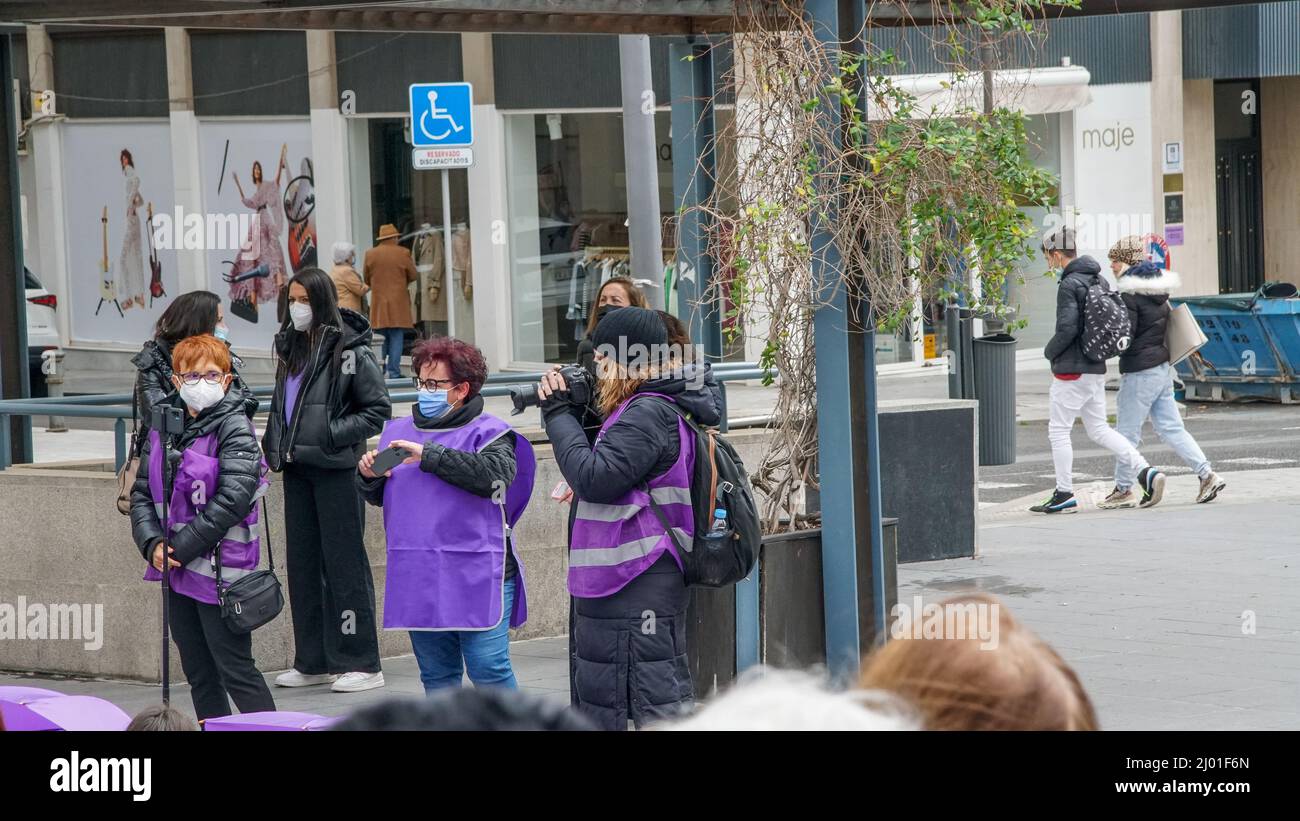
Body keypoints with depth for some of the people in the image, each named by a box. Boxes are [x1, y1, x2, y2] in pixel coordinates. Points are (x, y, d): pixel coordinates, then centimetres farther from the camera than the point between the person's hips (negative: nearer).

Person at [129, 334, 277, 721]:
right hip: (177, 571, 7)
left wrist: (180, 548, -17)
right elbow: (142, 492, 9)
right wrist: (153, 544, -8)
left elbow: (231, 501, -18)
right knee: (199, 673, 12)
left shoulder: (234, 428, -9)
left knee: (234, 669, -5)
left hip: (218, 568, -7)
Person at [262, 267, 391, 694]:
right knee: (302, 563, 11)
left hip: (336, 470, -8)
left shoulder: (349, 351, -11)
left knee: (344, 562, -3)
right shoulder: (291, 347, 11)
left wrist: (332, 434, -16)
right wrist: (274, 446, 11)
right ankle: (313, 661, 19)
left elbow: (378, 409, -11)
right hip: (297, 468, 8)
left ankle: (360, 663, 2)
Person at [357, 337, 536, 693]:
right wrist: (368, 475, -1)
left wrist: (429, 455, -20)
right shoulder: (400, 430, 16)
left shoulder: (488, 433, -2)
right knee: (436, 674, 11)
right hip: (419, 580, 6)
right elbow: (378, 496, 23)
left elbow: (495, 473, -23)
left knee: (488, 669, -9)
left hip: (476, 579, -6)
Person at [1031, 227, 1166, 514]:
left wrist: (1050, 351, -5)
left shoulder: (1069, 285, -16)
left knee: (1058, 430, 1)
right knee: (1098, 429, 13)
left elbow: (1067, 328, -22)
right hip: (1096, 368, 9)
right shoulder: (1099, 280, 12)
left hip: (1072, 370, -9)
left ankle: (1064, 495, 3)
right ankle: (1145, 472, 0)